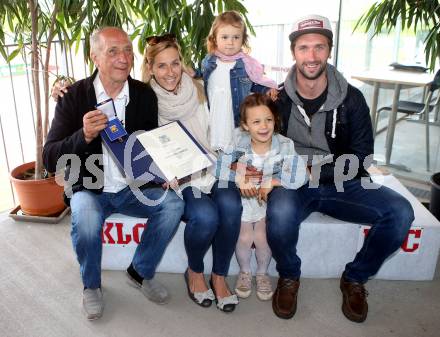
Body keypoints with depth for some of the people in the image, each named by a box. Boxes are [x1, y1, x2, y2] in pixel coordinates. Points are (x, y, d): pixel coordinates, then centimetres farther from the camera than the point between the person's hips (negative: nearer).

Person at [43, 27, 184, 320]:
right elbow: (51, 159, -14)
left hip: (133, 188, 2)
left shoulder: (145, 95, -3)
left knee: (173, 204, -22)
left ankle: (141, 273, 3)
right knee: (85, 217, -32)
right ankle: (91, 285, 0)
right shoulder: (74, 96, -10)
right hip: (90, 189, -2)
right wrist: (84, 136, -33)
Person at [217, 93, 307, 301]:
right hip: (243, 197, 0)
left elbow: (299, 175, -24)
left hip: (270, 198, 0)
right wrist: (239, 178, -30)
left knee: (261, 236, -12)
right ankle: (244, 272, 22)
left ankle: (262, 273, 20)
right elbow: (219, 165, -17)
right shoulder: (238, 140, -15)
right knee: (245, 237, -10)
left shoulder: (284, 145, -16)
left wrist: (271, 182, -31)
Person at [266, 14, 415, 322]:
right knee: (280, 214, -36)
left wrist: (314, 171, -19)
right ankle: (289, 278, -1)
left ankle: (355, 279, 7)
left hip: (342, 183, 2)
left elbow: (361, 159, -6)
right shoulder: (278, 99, -4)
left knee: (400, 213, -20)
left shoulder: (351, 98, -4)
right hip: (293, 184, -1)